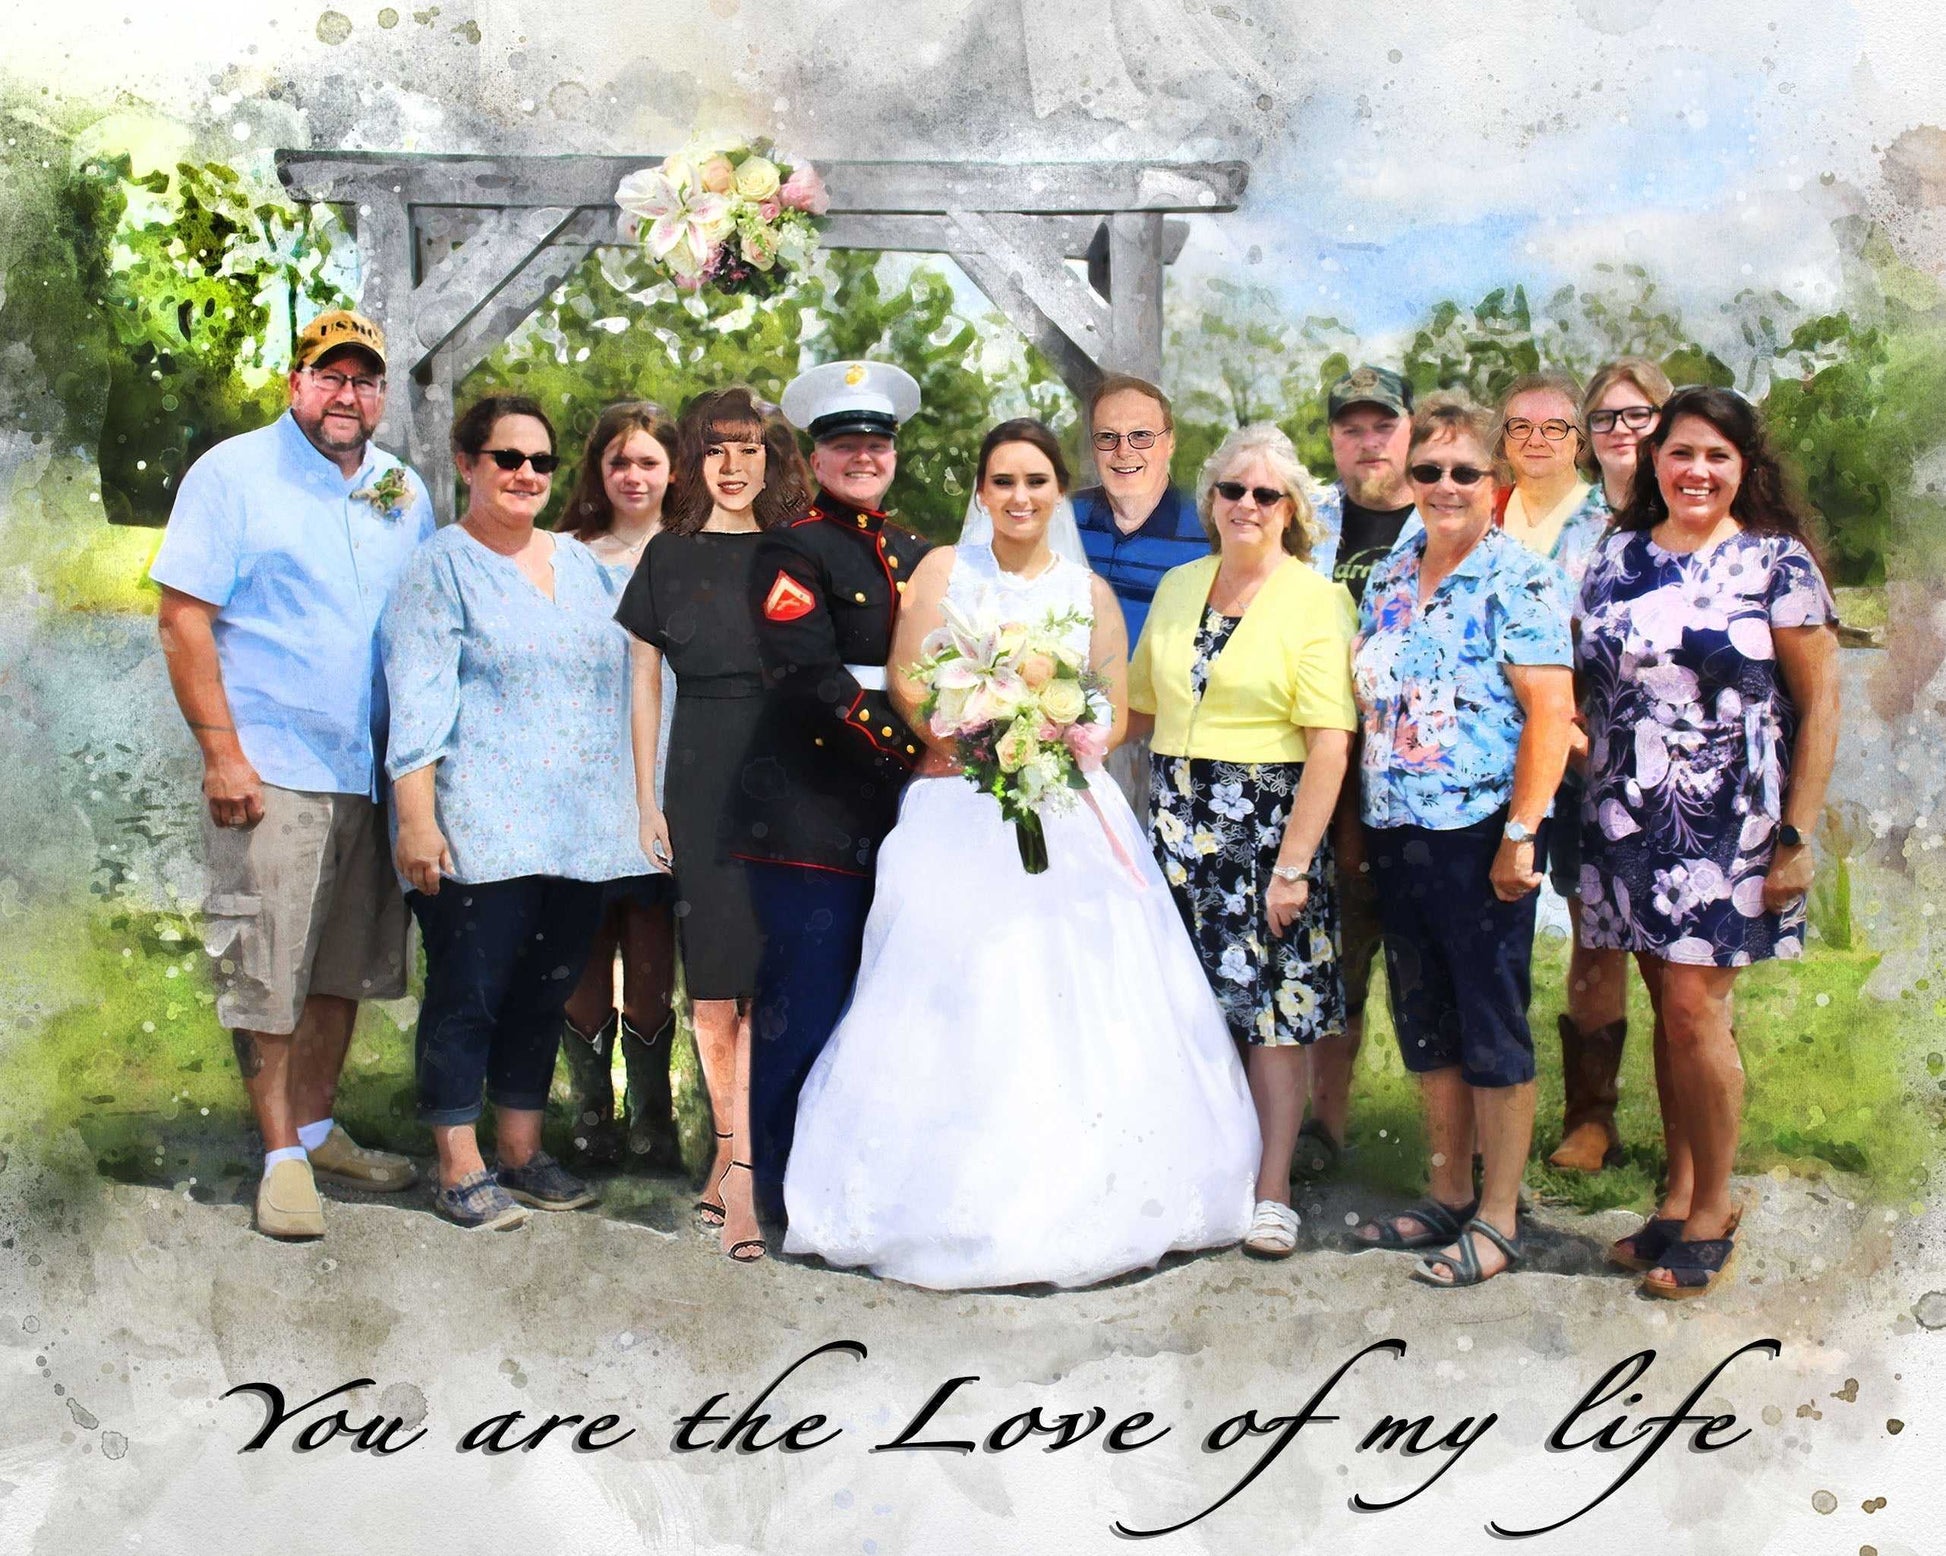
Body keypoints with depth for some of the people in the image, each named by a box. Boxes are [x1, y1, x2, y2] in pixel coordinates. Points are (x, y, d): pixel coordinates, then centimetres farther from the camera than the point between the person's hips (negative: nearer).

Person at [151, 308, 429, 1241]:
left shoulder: (405, 493, 12)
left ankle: (317, 1129, 27)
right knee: (266, 971, -2)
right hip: (270, 772, -5)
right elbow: (182, 617, -7)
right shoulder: (232, 474, -3)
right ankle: (282, 1157, 8)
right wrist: (221, 753, -14)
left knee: (344, 965, 13)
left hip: (372, 775, 5)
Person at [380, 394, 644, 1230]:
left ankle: (522, 1153, 23)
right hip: (476, 832, -6)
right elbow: (417, 705, -8)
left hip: (578, 832, 6)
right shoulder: (442, 567, -1)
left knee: (545, 991, 11)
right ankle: (460, 1171, 8)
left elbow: (618, 681, 21)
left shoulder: (582, 564, 17)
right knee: (468, 994, -1)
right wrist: (417, 820, -16)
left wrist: (631, 808, 16)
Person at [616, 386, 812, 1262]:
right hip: (702, 783, 0)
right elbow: (645, 685, 9)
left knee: (766, 975, -5)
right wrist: (646, 801, 4)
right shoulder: (669, 557, 7)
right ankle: (737, 1152, 14)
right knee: (712, 983, 2)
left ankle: (734, 1167, 0)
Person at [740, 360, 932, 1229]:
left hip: (897, 808, 7)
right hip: (813, 808, -7)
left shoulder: (916, 556, 19)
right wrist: (909, 746, -18)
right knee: (808, 1000, -5)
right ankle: (787, 1191, 6)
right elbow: (810, 678, -15)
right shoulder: (792, 552, -3)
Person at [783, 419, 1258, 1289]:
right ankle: (962, 1207, 0)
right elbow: (907, 684, -1)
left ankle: (1082, 1201, 4)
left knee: (1078, 999, -5)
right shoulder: (944, 571, 7)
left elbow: (1116, 711, 10)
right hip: (960, 807, -1)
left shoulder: (1089, 591, 11)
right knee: (961, 1002, -7)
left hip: (1068, 807, 2)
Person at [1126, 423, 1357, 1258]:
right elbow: (1141, 707, 18)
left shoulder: (1315, 597, -6)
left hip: (1269, 821, -5)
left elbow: (1330, 745, -12)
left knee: (1272, 1002, -2)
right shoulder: (1178, 586, 10)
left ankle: (1271, 1192, 8)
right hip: (1177, 819, 5)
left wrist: (1293, 864, -15)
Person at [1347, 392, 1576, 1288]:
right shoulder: (1388, 580, 12)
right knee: (1425, 1028, 15)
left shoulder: (1520, 581, -8)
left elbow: (1550, 712, -15)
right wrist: (1357, 824, 14)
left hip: (1479, 835, -7)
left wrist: (1520, 834, -20)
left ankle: (1498, 1219, 11)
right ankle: (1448, 1196, 28)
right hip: (1396, 836, 7)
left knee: (1492, 1030, 1)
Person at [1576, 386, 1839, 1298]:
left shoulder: (1776, 562, -2)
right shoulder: (1616, 558, 10)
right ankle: (1679, 1196, 21)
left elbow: (1819, 703, -3)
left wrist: (1798, 835, -9)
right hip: (1626, 820, 4)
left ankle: (1713, 1214, 8)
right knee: (1666, 1007, 10)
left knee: (1694, 1009, -7)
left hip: (1727, 825, -4)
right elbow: (1581, 681, 15)